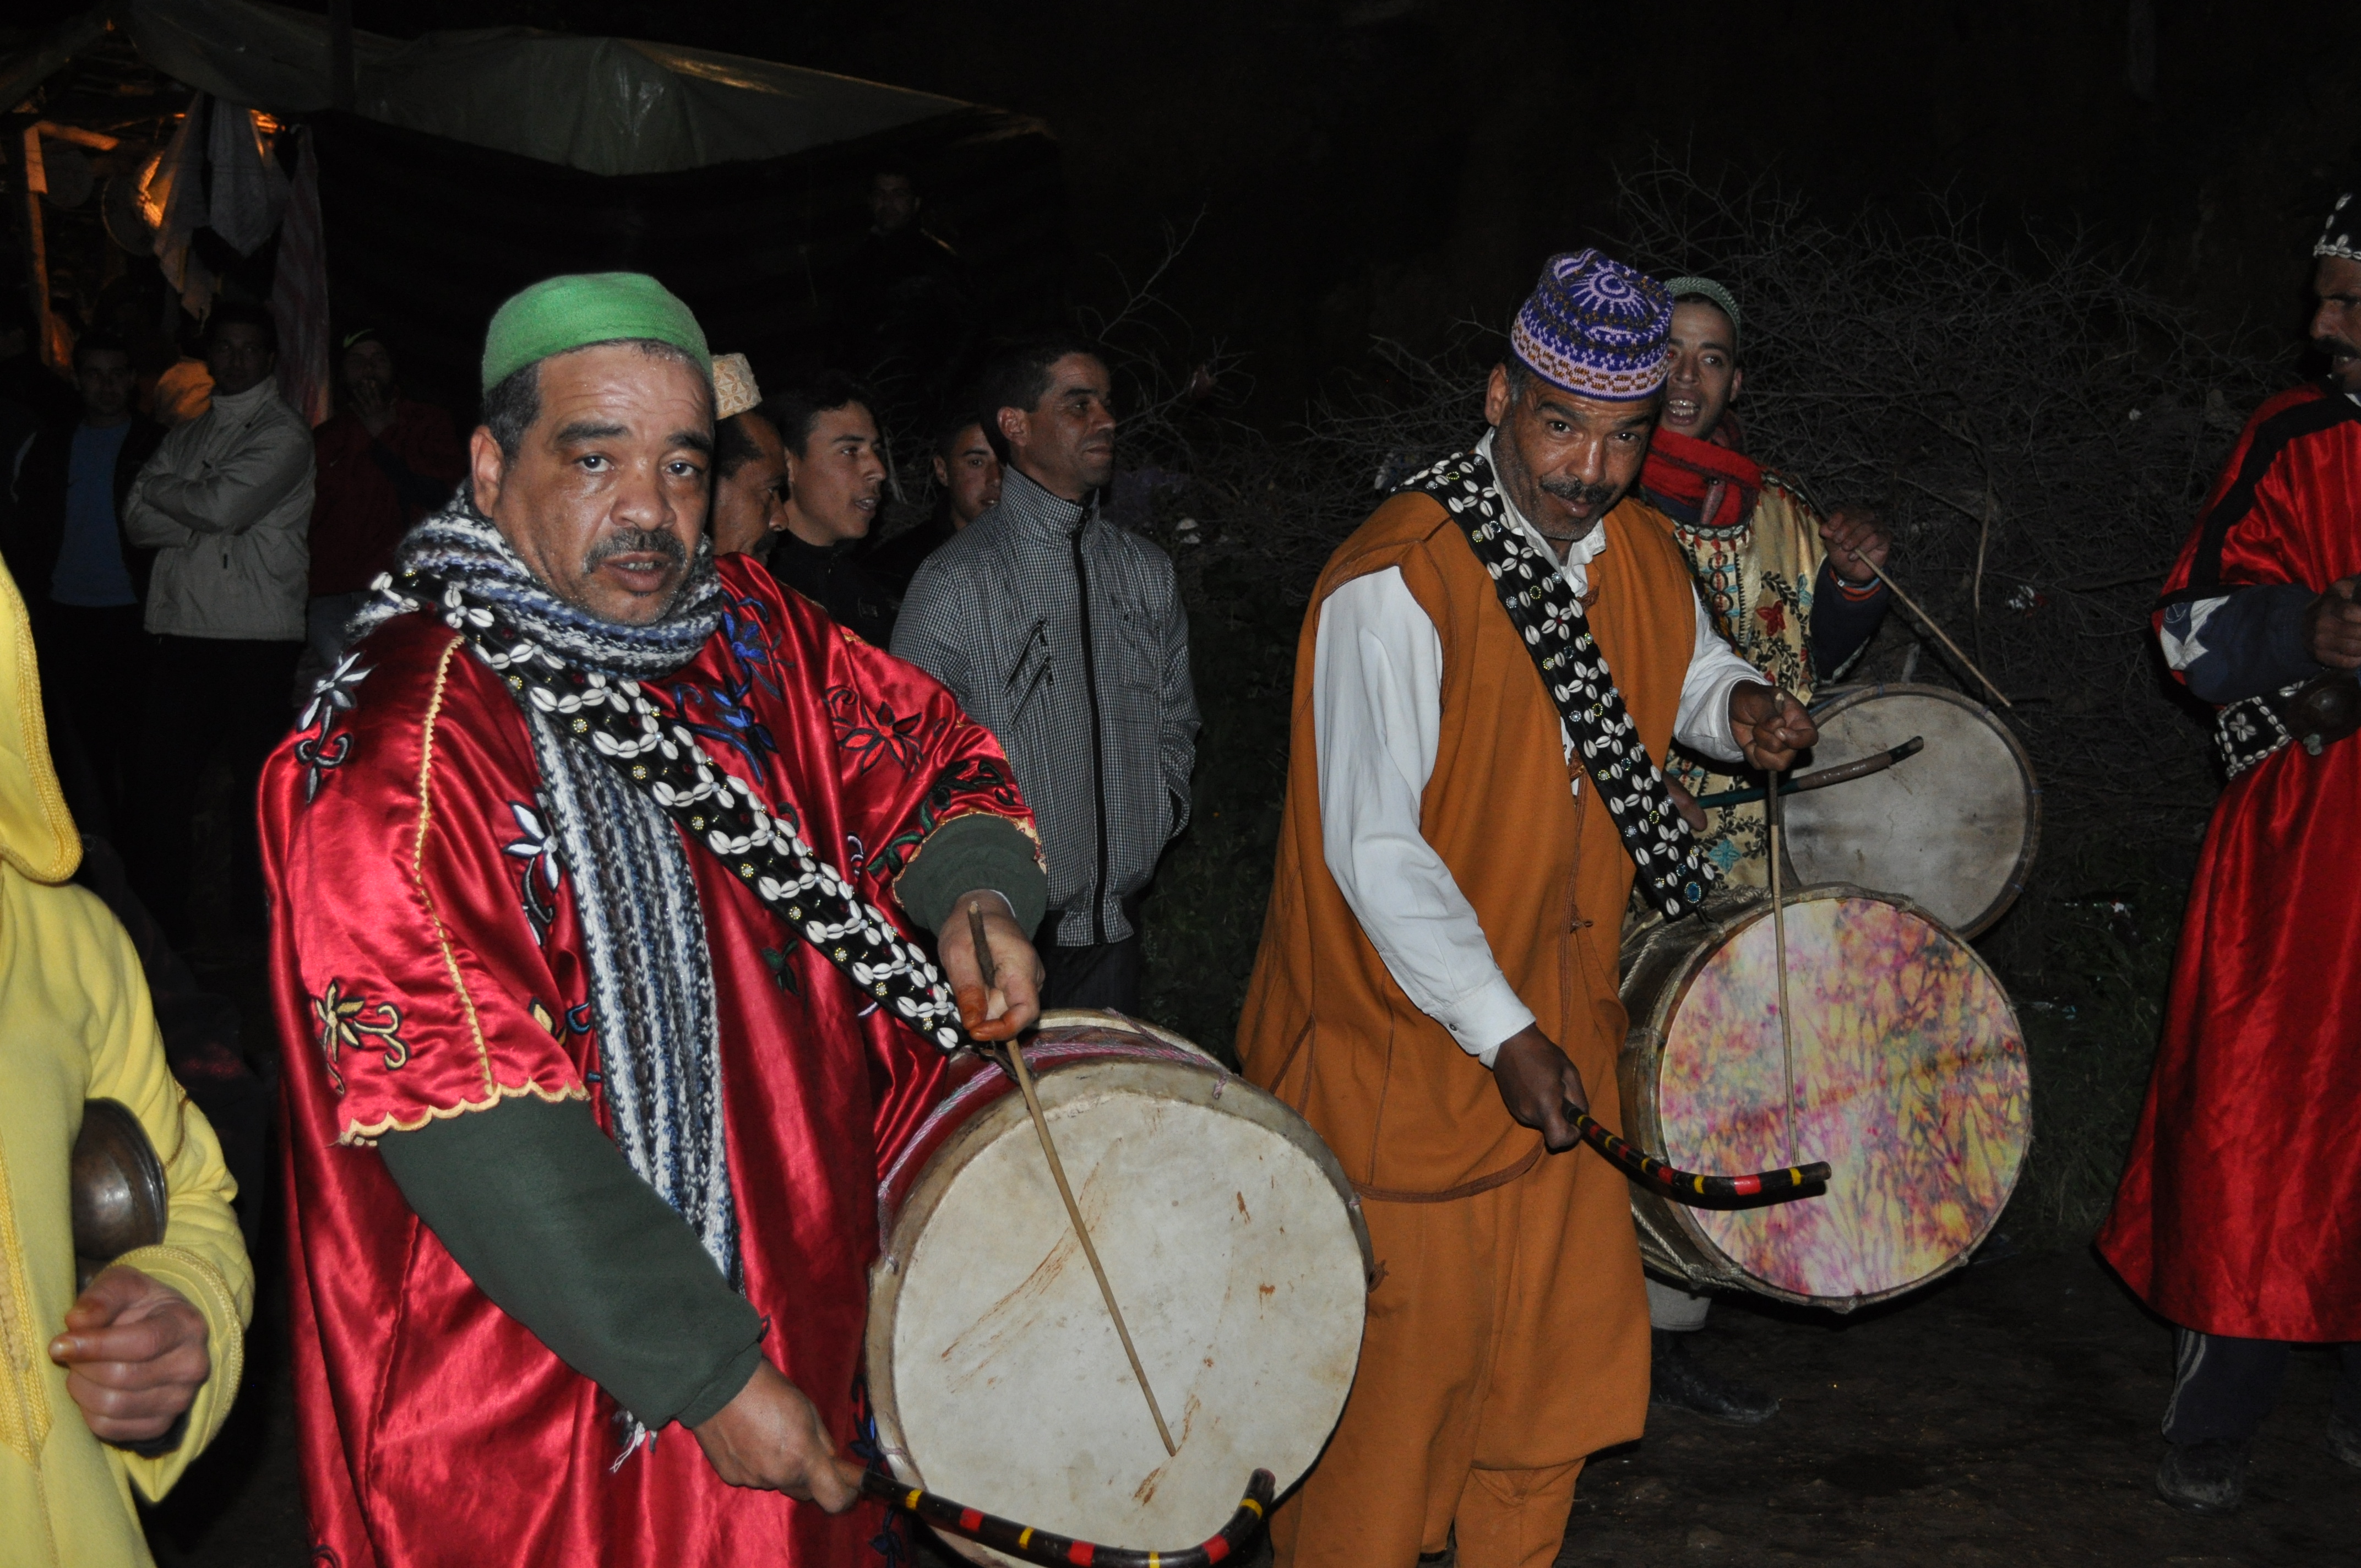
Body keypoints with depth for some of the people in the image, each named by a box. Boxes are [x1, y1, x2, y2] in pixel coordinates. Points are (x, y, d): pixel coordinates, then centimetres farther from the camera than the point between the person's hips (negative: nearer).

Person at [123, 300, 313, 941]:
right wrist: (207, 519, -8)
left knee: (258, 772, -1)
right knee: (163, 768, 3)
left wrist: (161, 488, 3)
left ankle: (258, 912, 9)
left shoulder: (285, 432, 1)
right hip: (182, 624, 5)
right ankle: (158, 908, 13)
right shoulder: (186, 436, 19)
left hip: (258, 630, -5)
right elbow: (138, 520, 8)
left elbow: (227, 504, -13)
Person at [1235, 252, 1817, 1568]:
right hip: (1404, 1051, -7)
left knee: (1571, 1344, 15)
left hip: (1564, 1026, 7)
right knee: (1405, 1359, 3)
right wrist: (1501, 1032, -26)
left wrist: (1737, 704, 1)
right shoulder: (1397, 583, -21)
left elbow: (1688, 663, 25)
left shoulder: (1641, 554, 3)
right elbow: (1375, 849, -23)